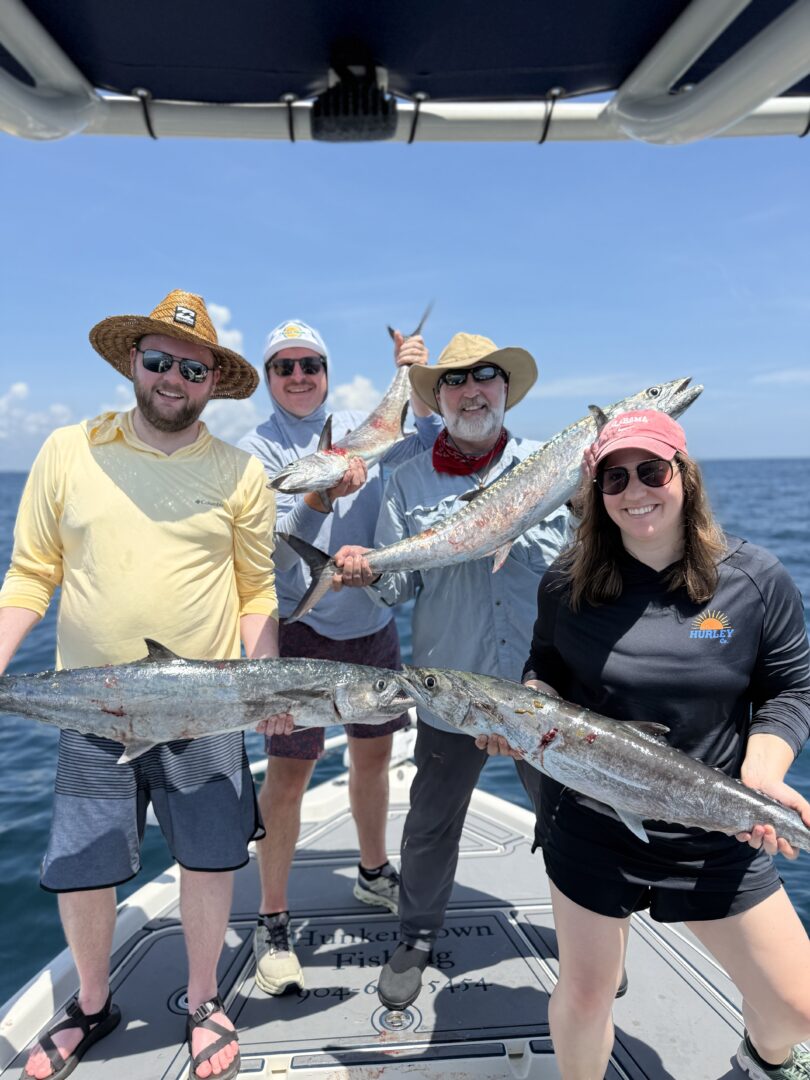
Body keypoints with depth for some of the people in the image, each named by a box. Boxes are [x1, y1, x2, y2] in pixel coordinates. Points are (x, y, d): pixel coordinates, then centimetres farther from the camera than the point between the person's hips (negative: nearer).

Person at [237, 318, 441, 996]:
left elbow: (431, 449, -4)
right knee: (288, 773, -4)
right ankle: (273, 922, 17)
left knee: (374, 753, 18)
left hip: (374, 625, 5)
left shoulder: (361, 429, 5)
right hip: (302, 632, -4)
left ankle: (374, 873, 42)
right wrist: (318, 498, -33)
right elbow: (274, 554, -16)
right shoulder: (258, 449, -7)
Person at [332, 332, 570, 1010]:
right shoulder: (411, 481, 2)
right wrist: (367, 571, -22)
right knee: (432, 824, 15)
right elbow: (399, 582, -1)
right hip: (452, 688, 0)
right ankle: (418, 935, 41)